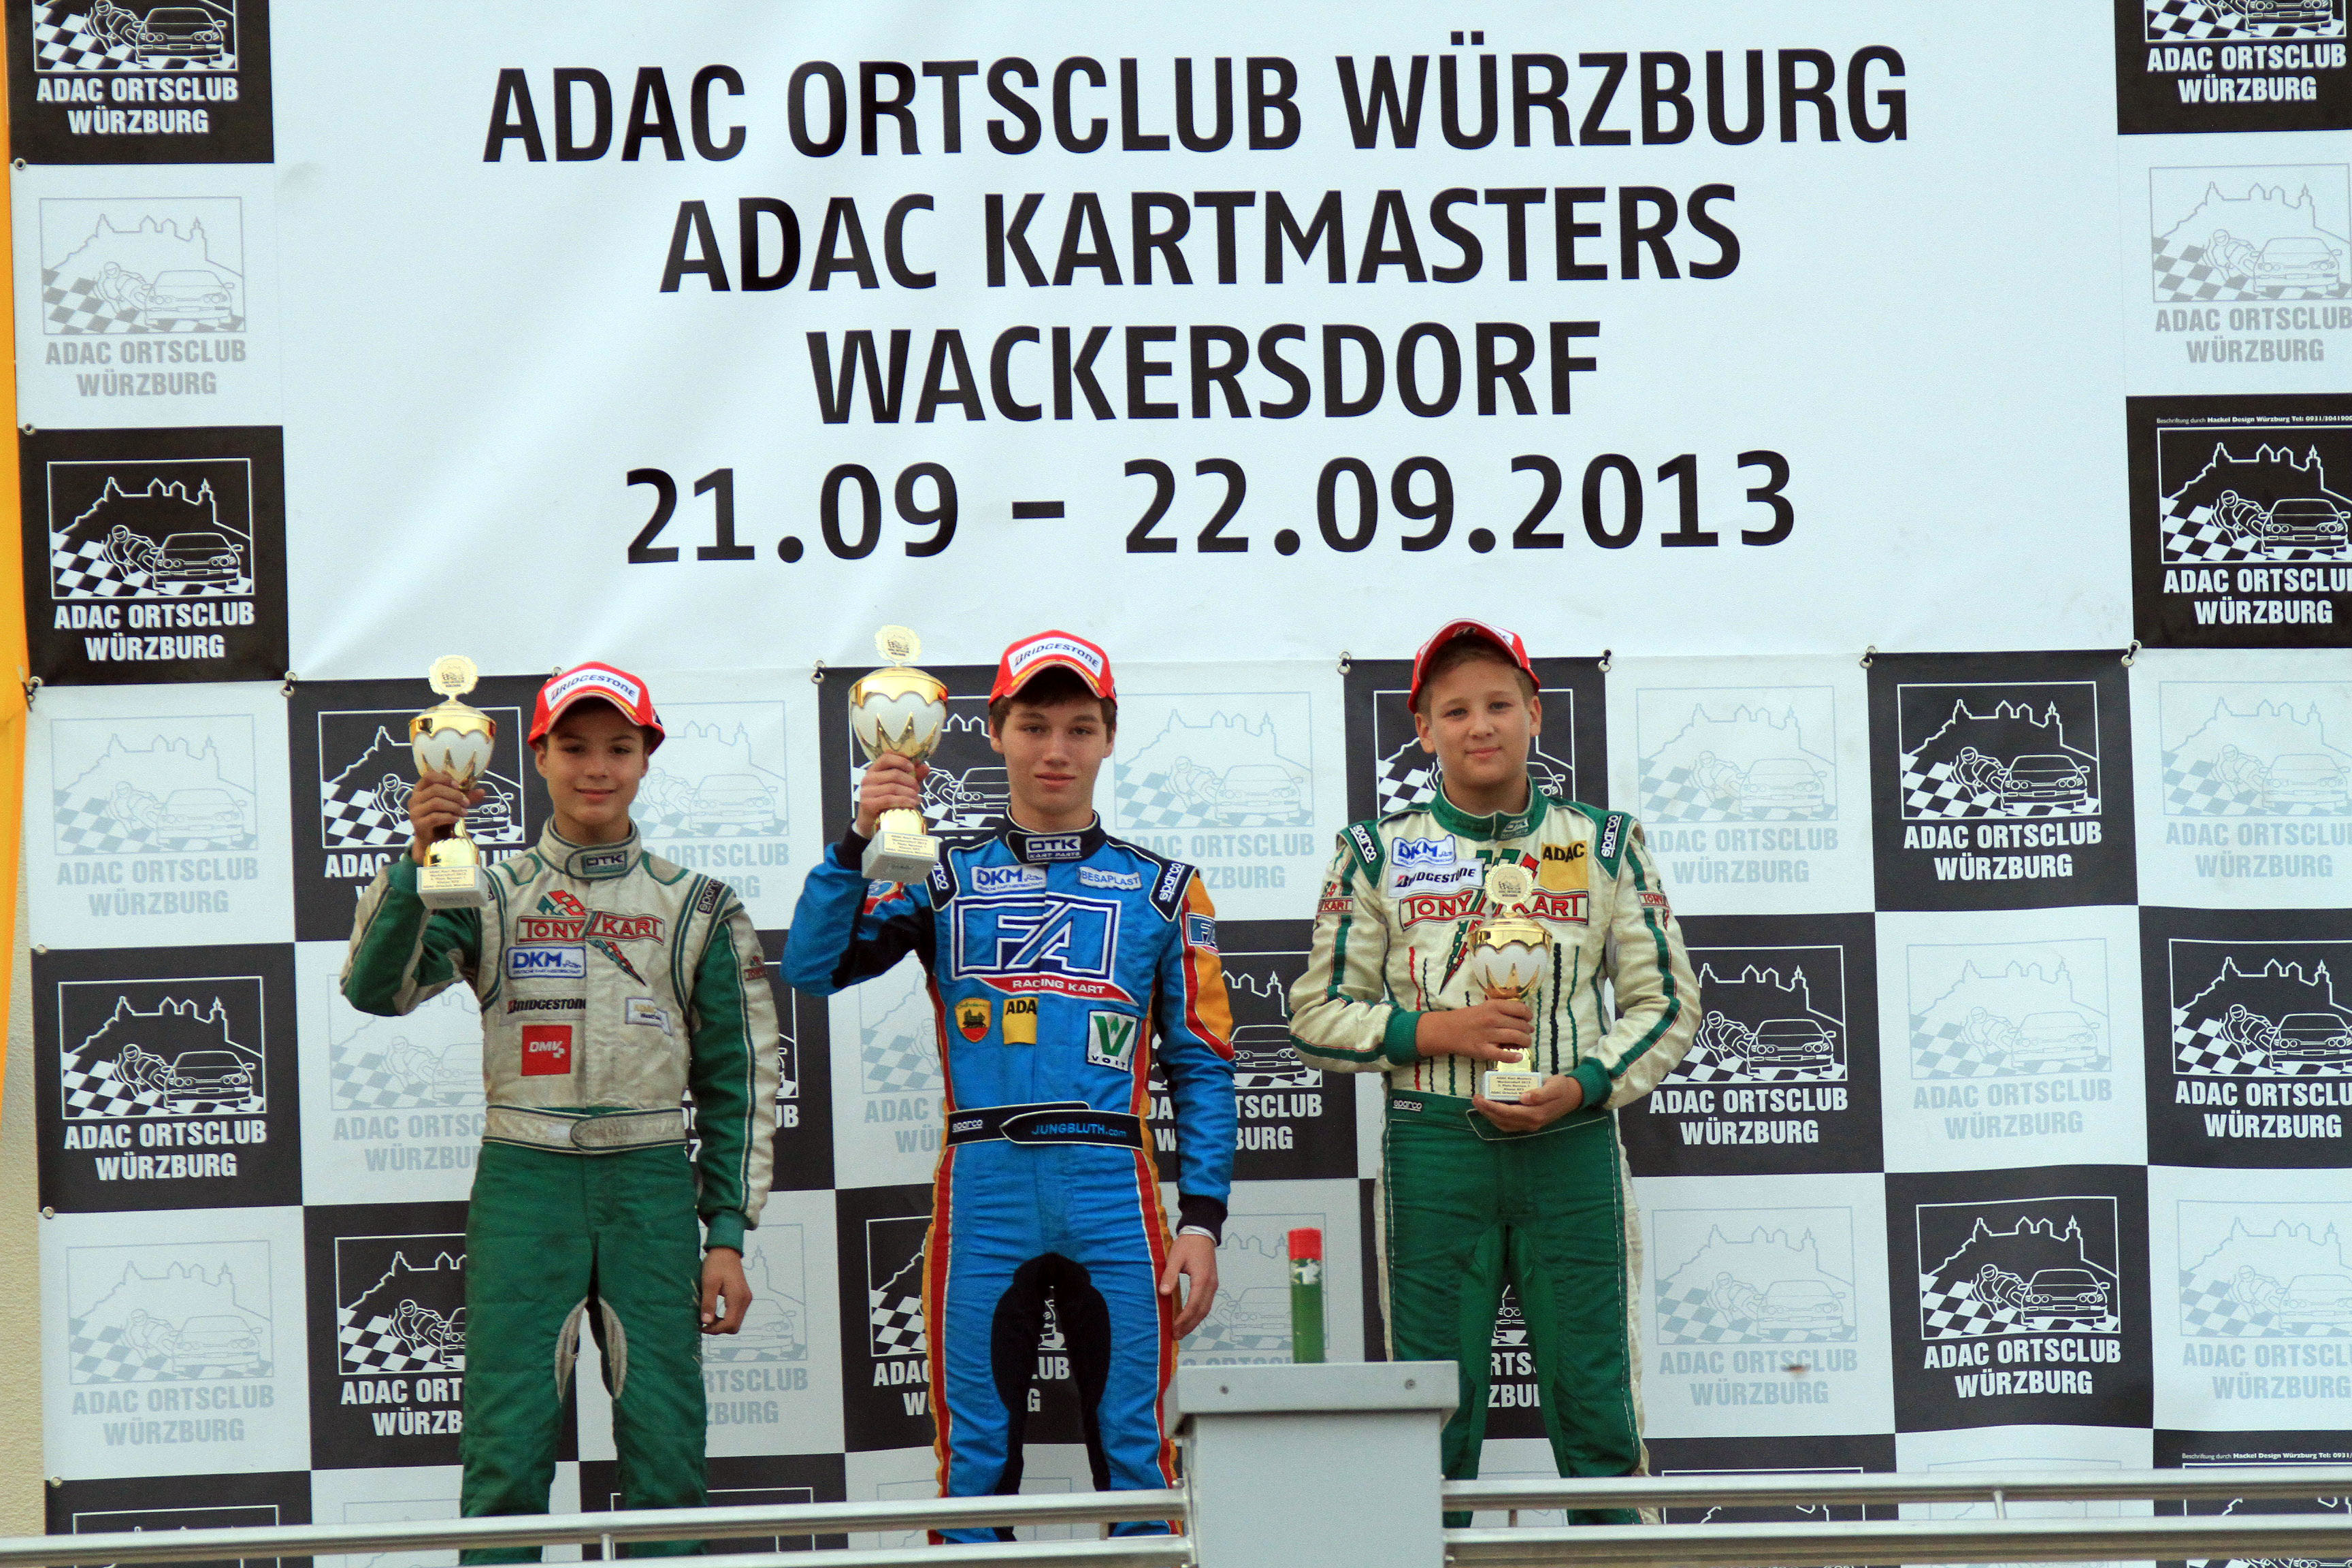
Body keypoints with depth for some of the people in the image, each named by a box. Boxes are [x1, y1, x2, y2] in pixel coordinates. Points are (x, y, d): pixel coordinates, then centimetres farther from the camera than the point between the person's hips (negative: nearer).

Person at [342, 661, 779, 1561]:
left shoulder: (696, 908, 9)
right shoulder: (492, 897, 7)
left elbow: (739, 1079, 10)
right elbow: (376, 988, -8)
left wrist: (728, 1235, 3)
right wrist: (419, 860, -21)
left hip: (651, 1187, 1)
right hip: (523, 1183, -1)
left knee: (665, 1446, 0)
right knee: (506, 1445, -4)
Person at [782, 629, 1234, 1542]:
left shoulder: (1161, 890, 10)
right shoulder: (945, 876, 11)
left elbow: (1203, 1067, 8)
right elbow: (811, 967, 0)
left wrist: (1201, 1220, -1)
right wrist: (859, 841, -11)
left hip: (1113, 1192, 0)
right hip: (984, 1190, 0)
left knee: (1134, 1451, -1)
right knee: (977, 1457, 3)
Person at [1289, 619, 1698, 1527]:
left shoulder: (1604, 847, 11)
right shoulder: (1377, 856, 9)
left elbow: (1667, 1002, 9)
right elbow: (1316, 1017, 8)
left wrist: (1580, 1087, -8)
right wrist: (1433, 1031, -8)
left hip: (1572, 1145, 0)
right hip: (1435, 1147, 0)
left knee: (1594, 1405, 0)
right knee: (1433, 1417, 0)